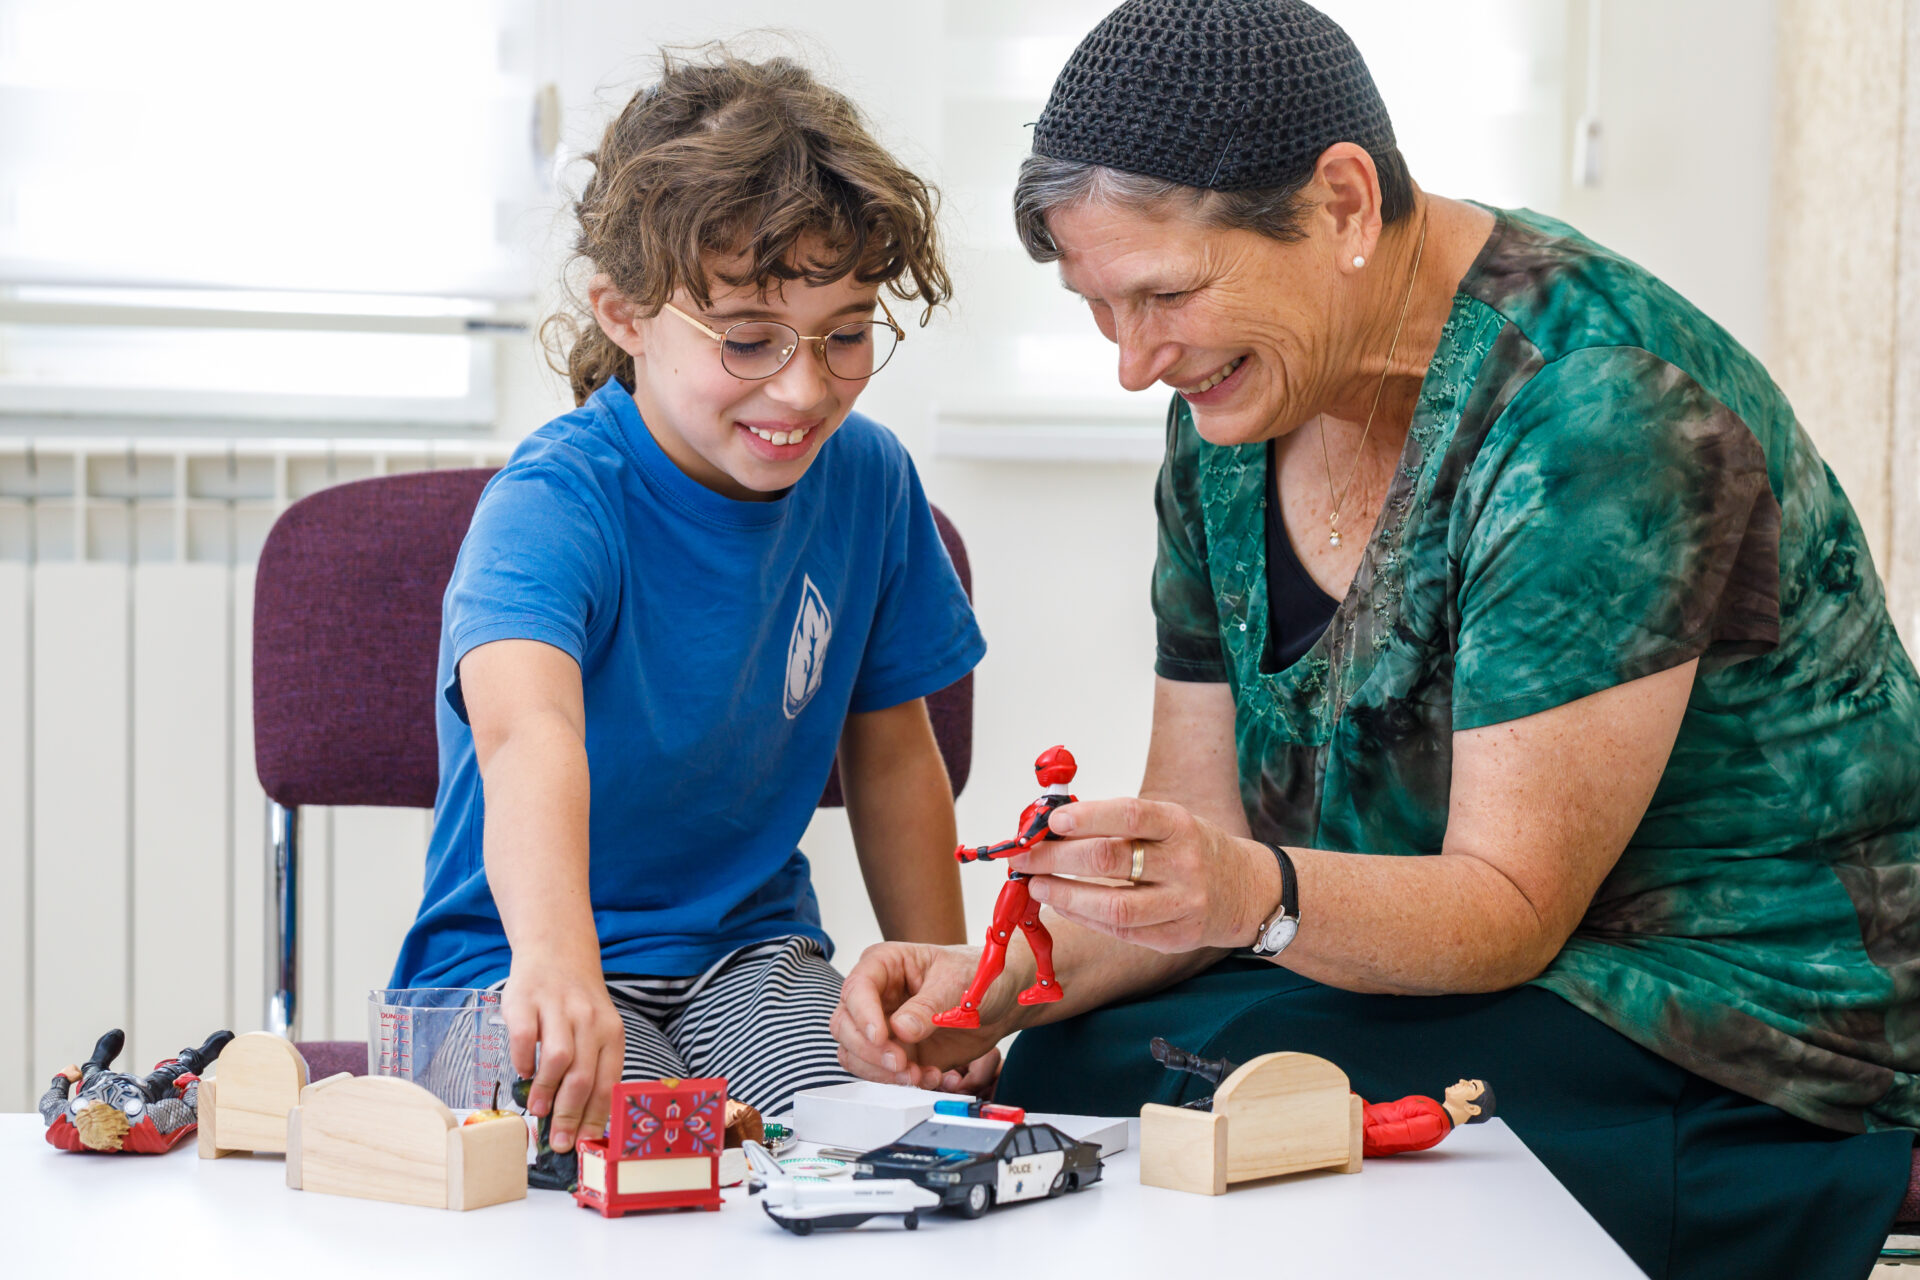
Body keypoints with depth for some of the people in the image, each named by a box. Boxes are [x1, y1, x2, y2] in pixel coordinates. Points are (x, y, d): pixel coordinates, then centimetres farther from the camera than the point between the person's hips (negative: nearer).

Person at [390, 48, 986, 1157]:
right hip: (517, 958, -4)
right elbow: (527, 727, -46)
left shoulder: (868, 480, -3)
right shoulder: (558, 500, -23)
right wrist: (555, 956, -64)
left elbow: (891, 752, 11)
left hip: (751, 950, 4)